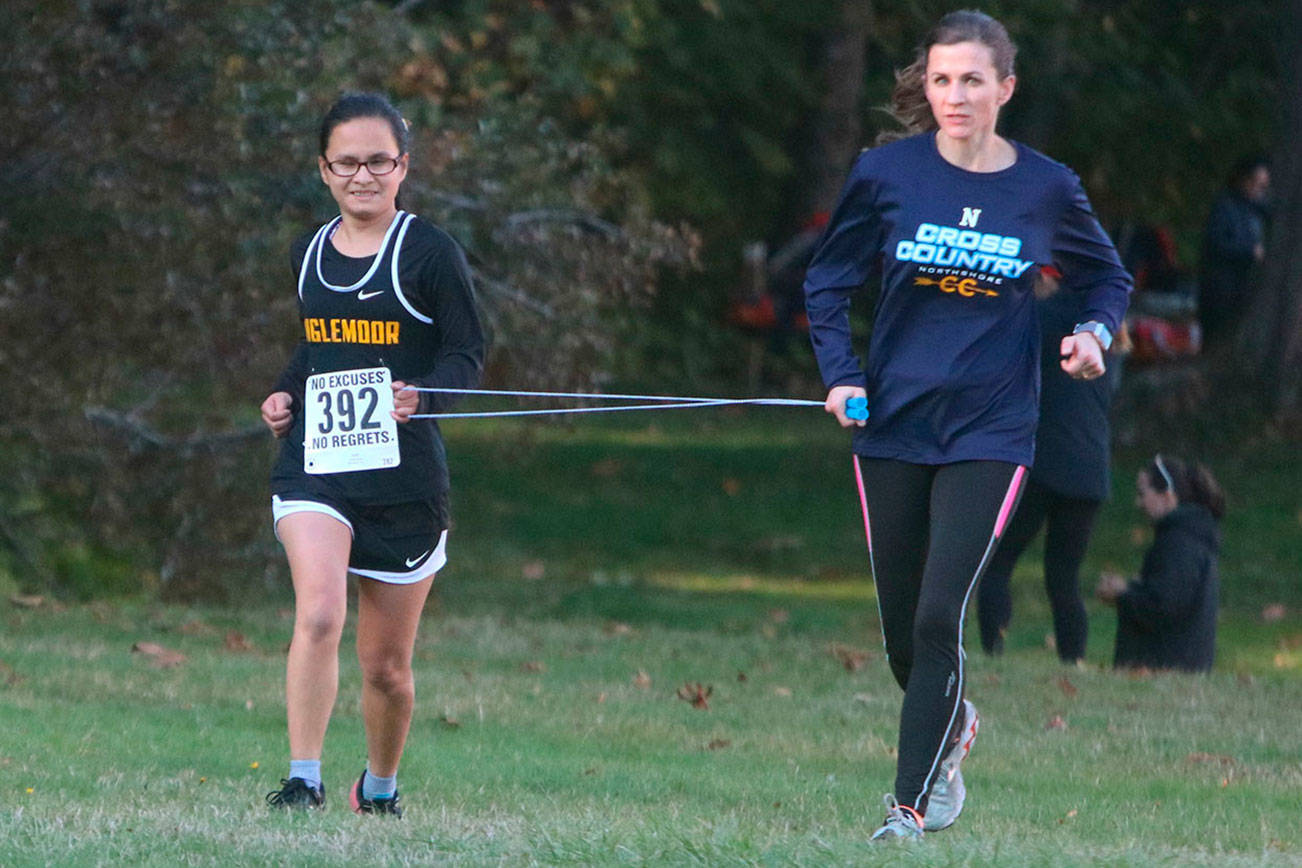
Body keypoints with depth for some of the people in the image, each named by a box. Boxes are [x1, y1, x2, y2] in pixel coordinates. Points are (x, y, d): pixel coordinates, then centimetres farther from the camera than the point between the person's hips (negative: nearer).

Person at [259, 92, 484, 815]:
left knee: (387, 665, 9)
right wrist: (286, 394, 8)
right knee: (318, 613, -25)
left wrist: (421, 394, -23)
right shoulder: (309, 254, 10)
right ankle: (303, 779, -22)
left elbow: (467, 353, -3)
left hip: (403, 475, -2)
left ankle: (380, 789, 34)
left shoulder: (429, 253, -5)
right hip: (314, 468, 2)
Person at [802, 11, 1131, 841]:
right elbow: (829, 281, 9)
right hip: (892, 424, 2)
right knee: (901, 630, 9)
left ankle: (913, 803, -4)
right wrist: (842, 373, -5)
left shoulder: (1047, 188, -3)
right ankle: (952, 726, 41)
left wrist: (1095, 332, -6)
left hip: (991, 431, -2)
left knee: (939, 617, -14)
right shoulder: (886, 173, -3)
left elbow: (1107, 276, 15)